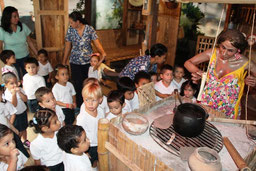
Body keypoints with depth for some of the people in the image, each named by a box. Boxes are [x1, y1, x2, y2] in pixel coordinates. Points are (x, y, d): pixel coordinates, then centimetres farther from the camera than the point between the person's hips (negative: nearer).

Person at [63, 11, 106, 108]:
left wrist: (102, 53, -31)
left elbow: (96, 42, -12)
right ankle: (79, 106, 13)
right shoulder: (70, 31, -1)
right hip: (75, 62, 1)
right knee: (78, 84, -1)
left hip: (88, 61, -1)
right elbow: (67, 47, 7)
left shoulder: (90, 29, -6)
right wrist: (64, 61, 12)